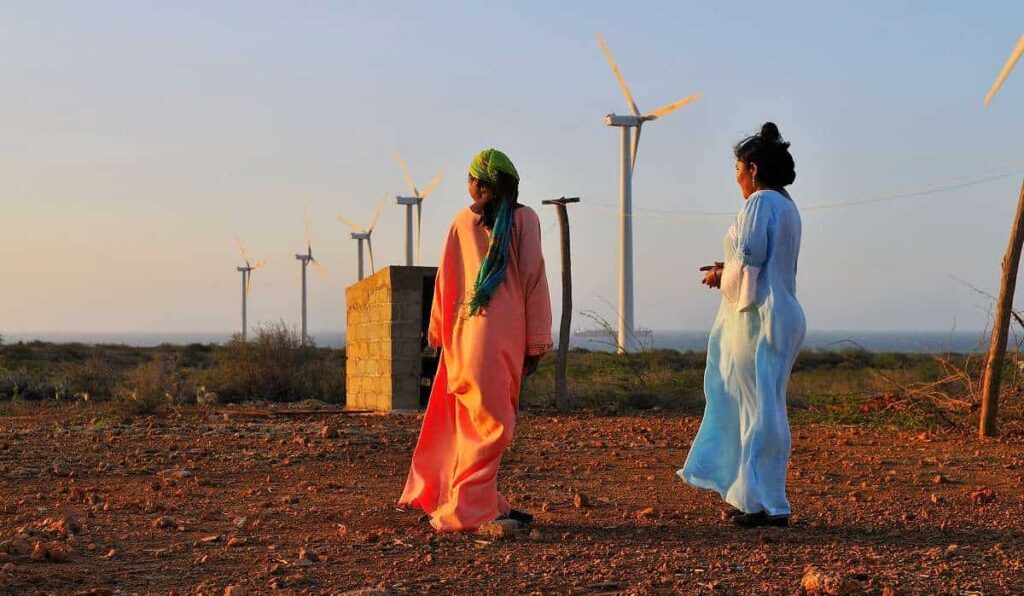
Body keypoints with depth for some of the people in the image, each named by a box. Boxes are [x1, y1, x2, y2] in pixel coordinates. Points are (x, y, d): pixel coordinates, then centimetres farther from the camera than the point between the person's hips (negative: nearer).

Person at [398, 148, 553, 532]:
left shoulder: (462, 222, 9)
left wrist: (439, 334, 18)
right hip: (505, 335, -4)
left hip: (465, 334, 4)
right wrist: (537, 342, -2)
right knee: (491, 421, -2)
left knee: (468, 418, 13)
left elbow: (444, 282, 9)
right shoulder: (524, 219, 1)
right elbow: (533, 280, -4)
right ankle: (469, 509, -6)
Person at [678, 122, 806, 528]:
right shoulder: (786, 206, 18)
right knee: (758, 408, 14)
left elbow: (748, 257, -19)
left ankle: (766, 504, -3)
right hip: (782, 314, 10)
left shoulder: (760, 203, -12)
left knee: (760, 409, -6)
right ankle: (749, 494, 20)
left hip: (758, 316, -10)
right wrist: (729, 271, 16)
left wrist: (722, 276, -2)